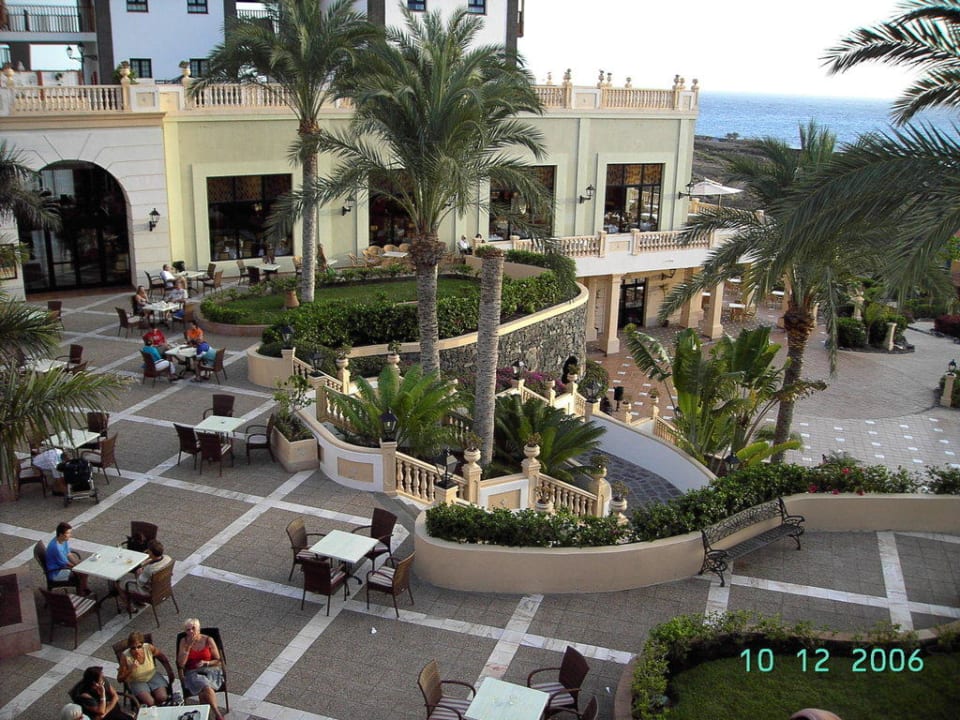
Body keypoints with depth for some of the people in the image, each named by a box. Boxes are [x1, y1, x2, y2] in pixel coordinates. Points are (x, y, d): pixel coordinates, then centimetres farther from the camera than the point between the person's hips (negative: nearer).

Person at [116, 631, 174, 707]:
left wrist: (170, 672, 1)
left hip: (153, 676, 2)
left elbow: (164, 659, 1)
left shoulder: (150, 648, -20)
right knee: (150, 702, -25)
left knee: (163, 698, -18)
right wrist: (130, 670, -33)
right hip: (136, 681, -2)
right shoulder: (125, 656, -24)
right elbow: (120, 679, -16)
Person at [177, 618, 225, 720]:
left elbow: (218, 661, 5)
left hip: (210, 671, 0)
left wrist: (206, 663, -14)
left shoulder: (208, 640, 1)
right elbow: (181, 664, -5)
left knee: (203, 690, -34)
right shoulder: (184, 641, 3)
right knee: (206, 686, -33)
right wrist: (188, 646, -12)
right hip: (192, 673, 0)